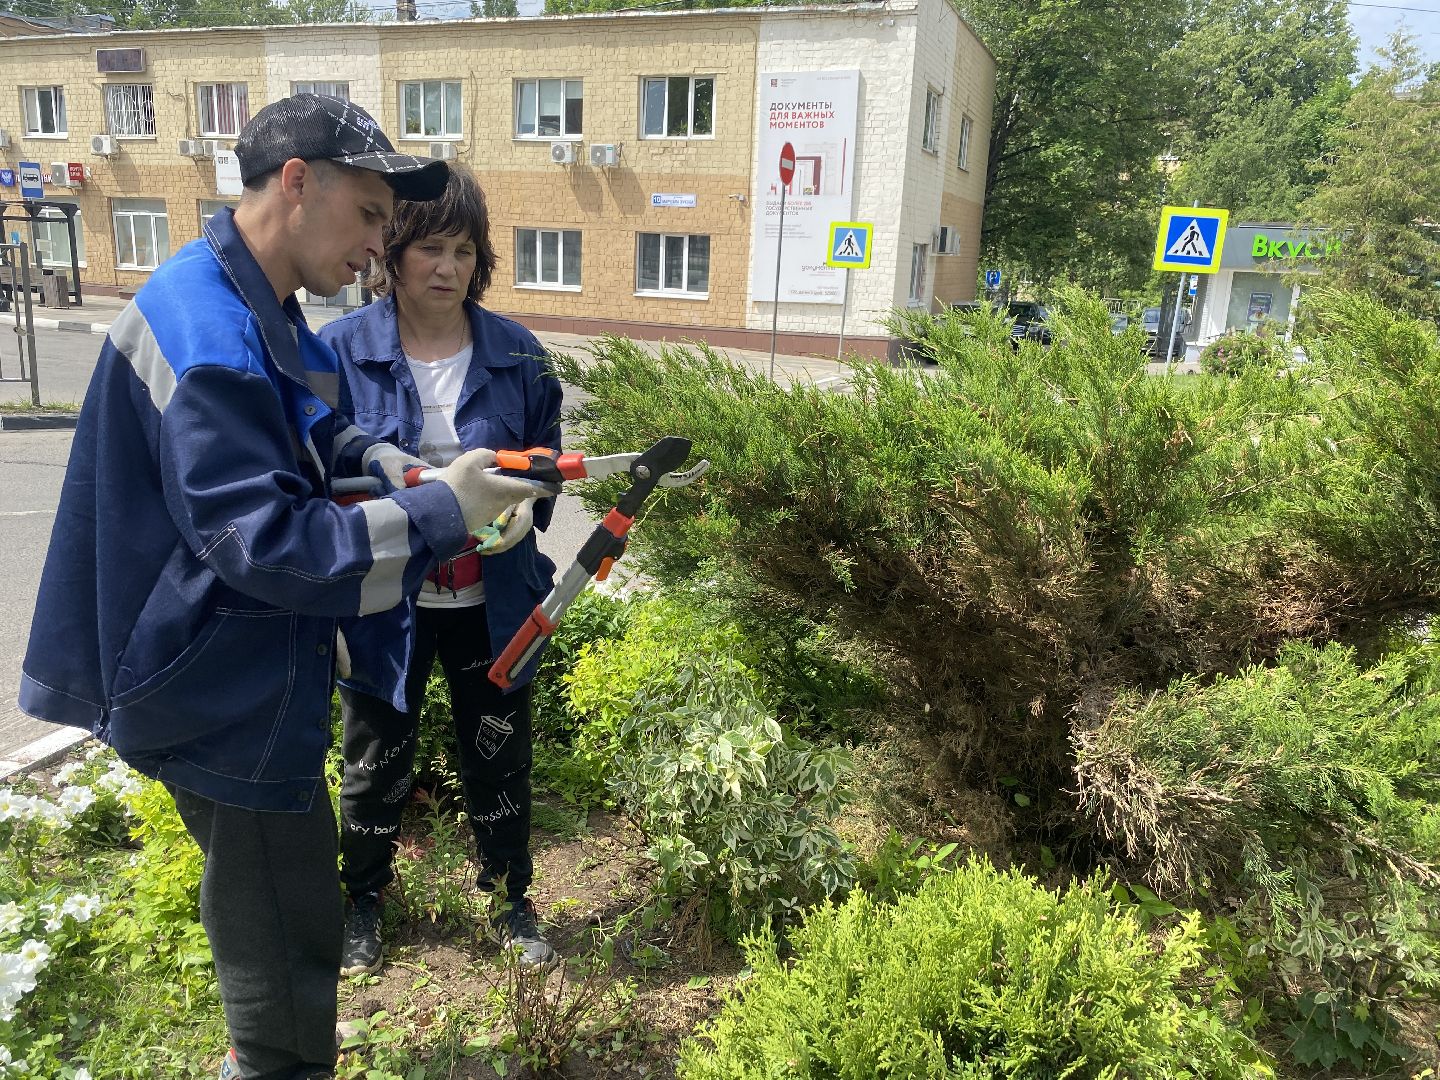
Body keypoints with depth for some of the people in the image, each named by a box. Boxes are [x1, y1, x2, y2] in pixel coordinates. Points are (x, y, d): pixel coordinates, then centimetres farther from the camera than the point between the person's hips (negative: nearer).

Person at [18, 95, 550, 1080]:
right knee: (286, 938, 7)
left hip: (251, 673, 11)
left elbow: (304, 426, 21)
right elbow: (264, 543, -29)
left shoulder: (258, 312, 7)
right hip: (227, 699, -11)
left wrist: (378, 461, 1)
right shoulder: (206, 332, -26)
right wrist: (439, 514, -25)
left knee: (276, 900, 28)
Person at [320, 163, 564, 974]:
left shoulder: (516, 353, -4)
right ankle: (364, 899, 45)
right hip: (383, 599, -1)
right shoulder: (340, 350, -9)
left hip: (491, 599, 1)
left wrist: (516, 510, -16)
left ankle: (510, 899, 41)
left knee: (500, 756, 17)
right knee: (378, 761, 18)